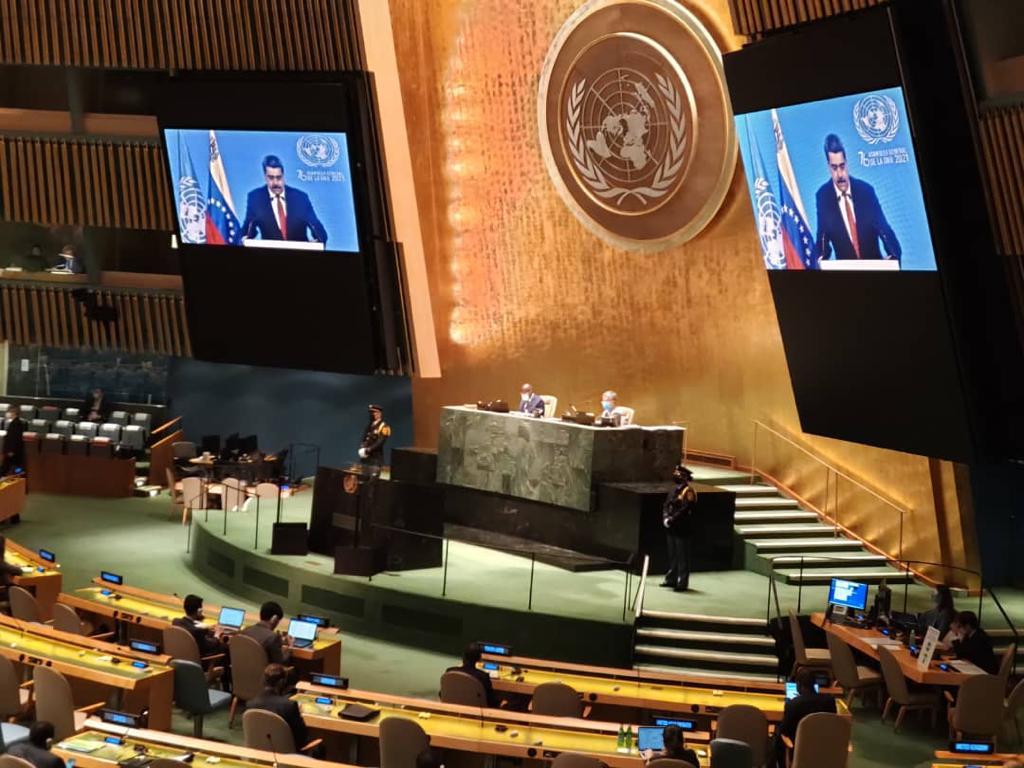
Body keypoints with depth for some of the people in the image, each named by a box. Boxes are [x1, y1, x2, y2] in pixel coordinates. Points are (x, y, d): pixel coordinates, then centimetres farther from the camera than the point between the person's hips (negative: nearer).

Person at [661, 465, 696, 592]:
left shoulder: (688, 492, -11)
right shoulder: (674, 490, 15)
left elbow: (686, 509, -21)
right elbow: (666, 505, 12)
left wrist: (672, 519, -21)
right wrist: (665, 518, -6)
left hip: (682, 530, -8)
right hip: (671, 529, 8)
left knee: (682, 557, -3)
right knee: (672, 555, 16)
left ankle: (682, 583, 0)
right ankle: (671, 579, 25)